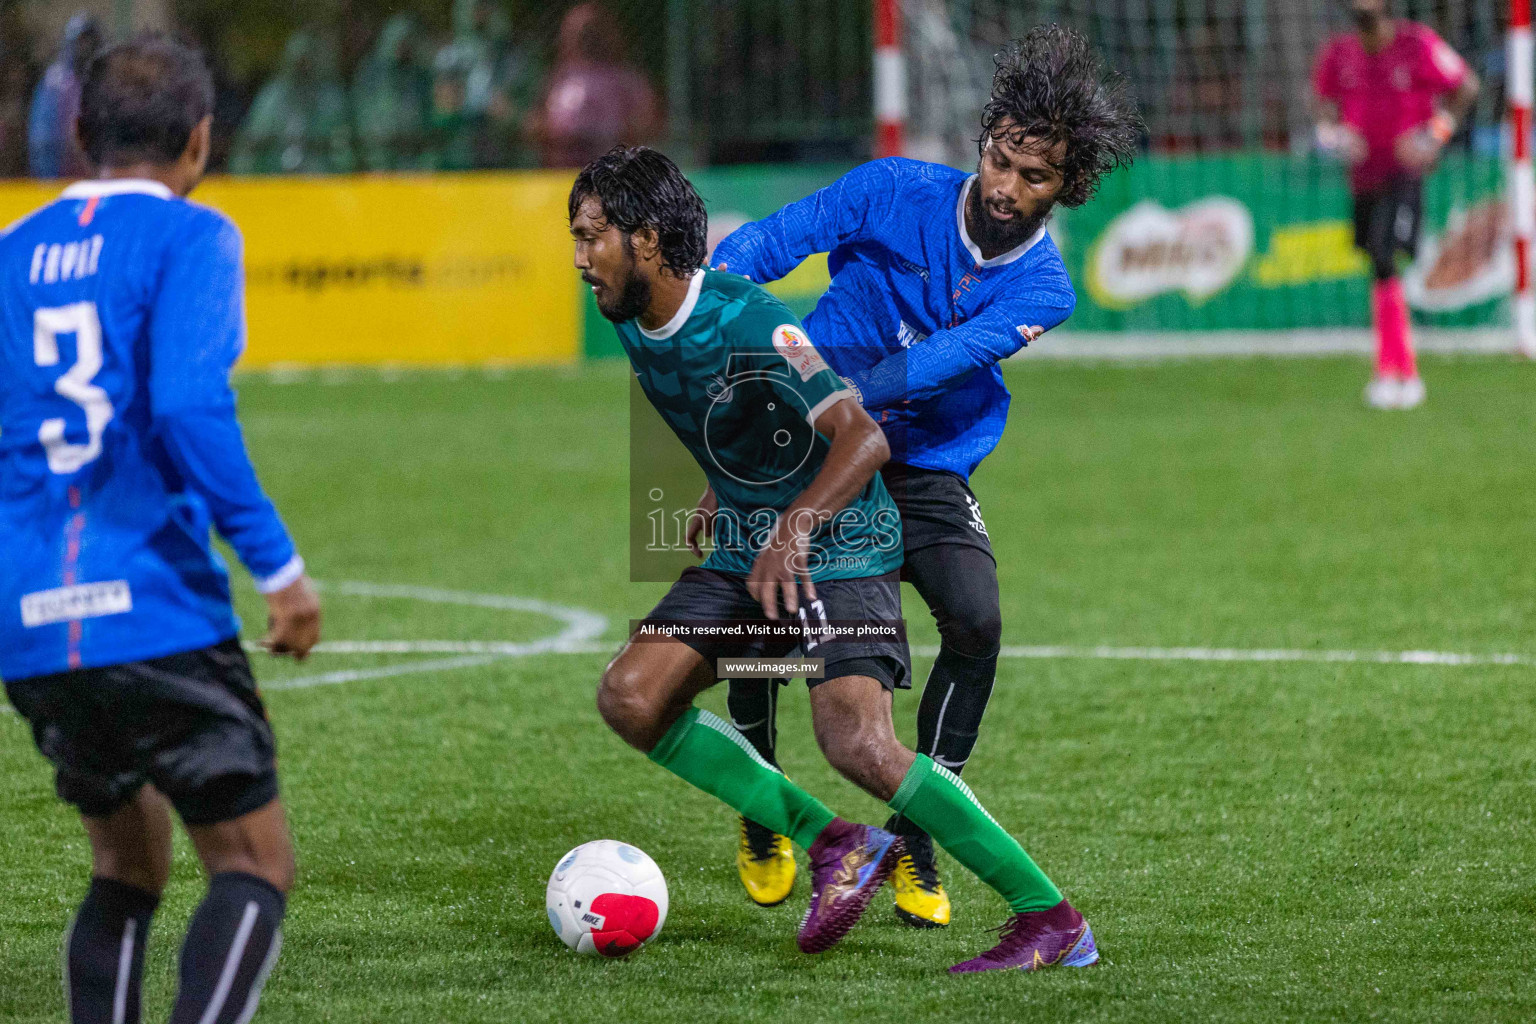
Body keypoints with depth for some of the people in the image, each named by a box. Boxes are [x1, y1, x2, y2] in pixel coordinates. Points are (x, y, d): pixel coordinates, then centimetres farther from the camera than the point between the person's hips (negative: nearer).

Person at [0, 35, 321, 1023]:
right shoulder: (188, 237, -3)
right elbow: (188, 406, -17)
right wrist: (279, 566, -15)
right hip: (156, 616, -6)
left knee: (127, 867, 20)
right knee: (256, 867, 1)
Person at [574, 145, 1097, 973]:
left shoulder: (745, 323, -24)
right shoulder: (630, 323, 2)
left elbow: (863, 436, -34)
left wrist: (794, 528, -46)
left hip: (839, 550, -9)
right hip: (740, 551, 9)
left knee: (855, 742, -25)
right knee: (629, 699, -7)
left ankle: (1053, 920, -15)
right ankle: (833, 845, 0)